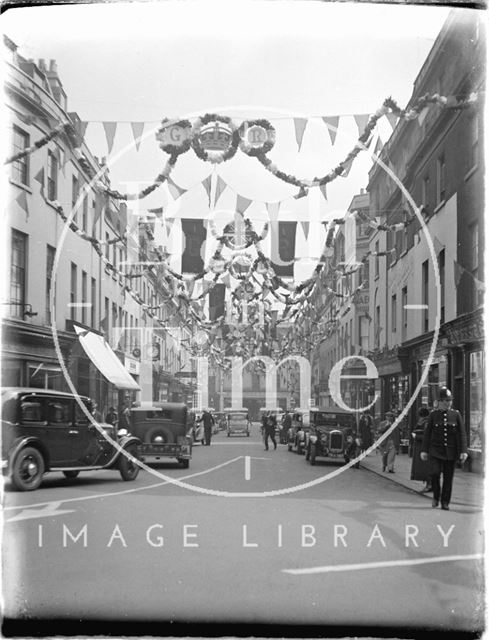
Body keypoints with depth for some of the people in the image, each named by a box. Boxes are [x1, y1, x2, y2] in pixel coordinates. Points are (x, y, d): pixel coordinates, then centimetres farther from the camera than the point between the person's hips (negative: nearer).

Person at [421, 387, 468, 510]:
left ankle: (445, 503, 18)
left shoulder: (456, 415, 2)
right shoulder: (433, 415, 1)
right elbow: (427, 433, 3)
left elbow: (462, 434, 0)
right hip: (435, 450, -1)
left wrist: (463, 451, -8)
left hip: (451, 452, 1)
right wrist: (424, 450, -1)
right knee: (435, 473, -16)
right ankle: (436, 496, 8)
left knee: (448, 478, 4)